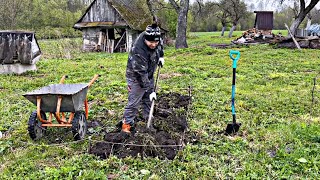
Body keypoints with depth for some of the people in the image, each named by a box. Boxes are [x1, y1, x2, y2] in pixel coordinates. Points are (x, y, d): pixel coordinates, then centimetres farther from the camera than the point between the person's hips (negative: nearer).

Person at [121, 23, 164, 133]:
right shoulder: (138, 51, -38)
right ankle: (126, 124, 7)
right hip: (136, 77, -7)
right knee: (134, 101, -6)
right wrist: (151, 91, -28)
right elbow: (141, 74, -32)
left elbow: (161, 44, 12)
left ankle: (148, 118, 31)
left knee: (148, 99, 16)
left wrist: (161, 56, 4)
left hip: (149, 75, 8)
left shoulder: (155, 39, -17)